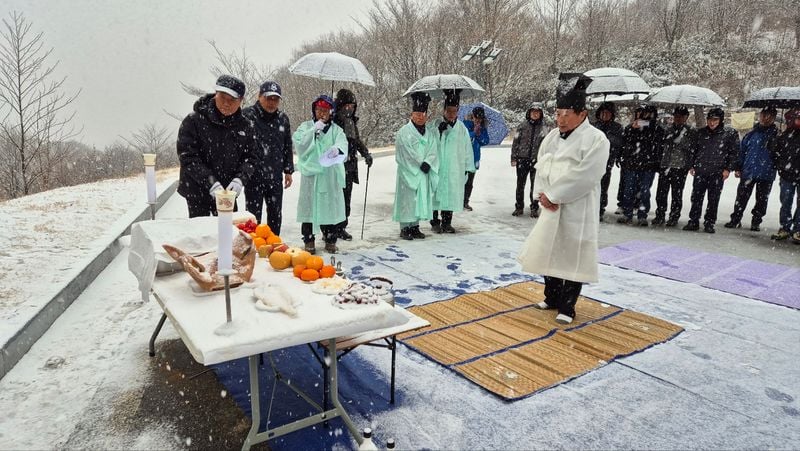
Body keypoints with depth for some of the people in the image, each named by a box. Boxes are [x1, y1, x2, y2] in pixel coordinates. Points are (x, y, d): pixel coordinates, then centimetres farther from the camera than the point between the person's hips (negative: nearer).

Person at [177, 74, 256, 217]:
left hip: (228, 191, 3)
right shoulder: (194, 120, -12)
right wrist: (210, 183, -24)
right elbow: (188, 157, -15)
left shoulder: (245, 126, 0)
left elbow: (251, 157, 2)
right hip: (197, 192, -3)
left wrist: (240, 179, -17)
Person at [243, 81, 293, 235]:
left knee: (275, 215, 14)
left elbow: (287, 147, 15)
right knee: (254, 216, 3)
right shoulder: (247, 115, -8)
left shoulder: (283, 118, 8)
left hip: (276, 177, 5)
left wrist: (288, 171, 13)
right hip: (254, 176, -4)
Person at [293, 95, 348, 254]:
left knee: (330, 206, 7)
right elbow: (299, 144, -8)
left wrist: (337, 148, -35)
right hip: (310, 173, -1)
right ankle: (309, 240, 14)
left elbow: (342, 143, -12)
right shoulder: (306, 126, 7)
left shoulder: (336, 129, 7)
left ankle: (330, 239, 20)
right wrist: (314, 130, -15)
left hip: (330, 175, 1)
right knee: (310, 206, 3)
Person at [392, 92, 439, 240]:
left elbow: (433, 150, 1)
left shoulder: (431, 132, 11)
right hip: (408, 172, -5)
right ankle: (404, 228, 4)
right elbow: (408, 153, -11)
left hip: (424, 173, 5)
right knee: (407, 199, -3)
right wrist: (421, 163, -13)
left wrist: (427, 163, -16)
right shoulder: (404, 132, -5)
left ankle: (415, 226, 16)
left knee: (421, 199, 7)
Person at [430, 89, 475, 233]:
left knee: (451, 195, 6)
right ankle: (435, 222, 13)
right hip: (437, 168, -2)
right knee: (437, 194, 2)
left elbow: (467, 148, 9)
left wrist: (468, 167, 6)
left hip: (454, 170, 2)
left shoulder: (461, 128, 7)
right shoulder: (436, 125, -1)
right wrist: (439, 131, -18)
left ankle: (446, 222, 16)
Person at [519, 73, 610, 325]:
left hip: (577, 210, -6)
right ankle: (552, 298, 33)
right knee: (546, 252, 14)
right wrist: (542, 194, -8)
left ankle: (567, 307, 16)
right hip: (551, 208, 7)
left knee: (572, 257, 2)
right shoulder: (552, 136, 8)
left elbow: (582, 177, -19)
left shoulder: (596, 140, -12)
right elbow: (541, 167, 9)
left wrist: (552, 196, -16)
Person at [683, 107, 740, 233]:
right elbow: (694, 150, 16)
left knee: (713, 199, 3)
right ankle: (693, 221, 13)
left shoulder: (730, 134, -1)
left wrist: (728, 168, -7)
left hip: (717, 172, -3)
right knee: (696, 197, 5)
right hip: (700, 171, 3)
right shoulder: (701, 132, 9)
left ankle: (709, 223, 12)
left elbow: (734, 152, 0)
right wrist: (692, 165, 10)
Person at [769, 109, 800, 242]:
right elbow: (774, 152, 11)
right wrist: (781, 166, 3)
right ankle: (785, 228, 17)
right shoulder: (783, 137, 2)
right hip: (787, 176, 1)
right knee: (785, 202, 8)